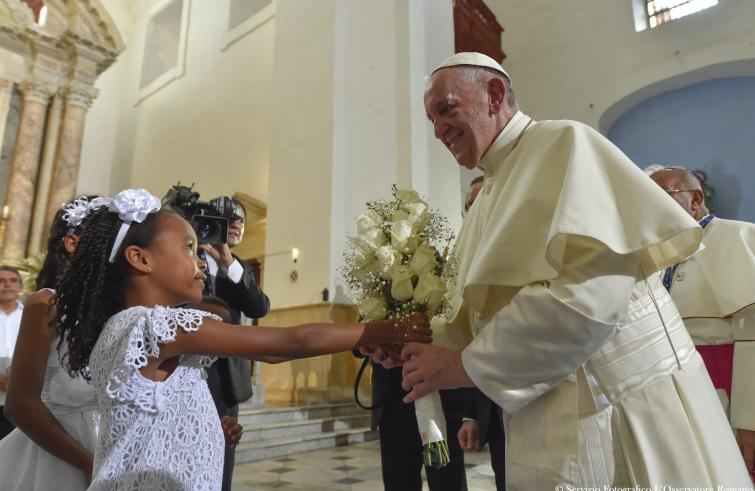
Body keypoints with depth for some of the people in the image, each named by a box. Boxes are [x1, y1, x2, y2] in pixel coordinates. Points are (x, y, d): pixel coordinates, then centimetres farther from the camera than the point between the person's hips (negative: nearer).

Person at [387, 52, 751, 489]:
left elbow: (589, 295, -25)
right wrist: (421, 336, -3)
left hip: (621, 409, -7)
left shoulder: (564, 144, -12)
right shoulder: (489, 199, 11)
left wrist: (465, 365, -18)